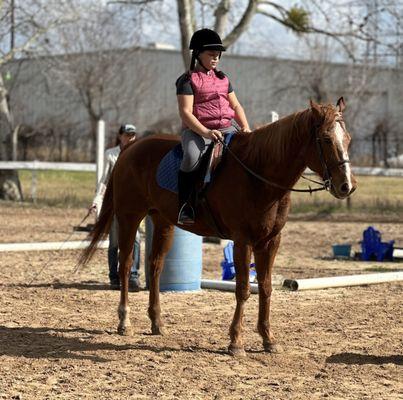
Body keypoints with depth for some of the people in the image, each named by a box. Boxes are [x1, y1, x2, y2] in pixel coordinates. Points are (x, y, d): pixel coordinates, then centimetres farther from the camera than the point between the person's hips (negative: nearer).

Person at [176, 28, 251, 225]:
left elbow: (235, 105, 21)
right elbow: (185, 112, -11)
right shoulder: (188, 80, -2)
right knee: (192, 157, -37)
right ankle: (184, 206, -26)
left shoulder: (222, 78, 19)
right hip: (197, 130, -6)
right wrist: (206, 132, -24)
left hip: (227, 128, 6)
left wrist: (245, 127, 2)